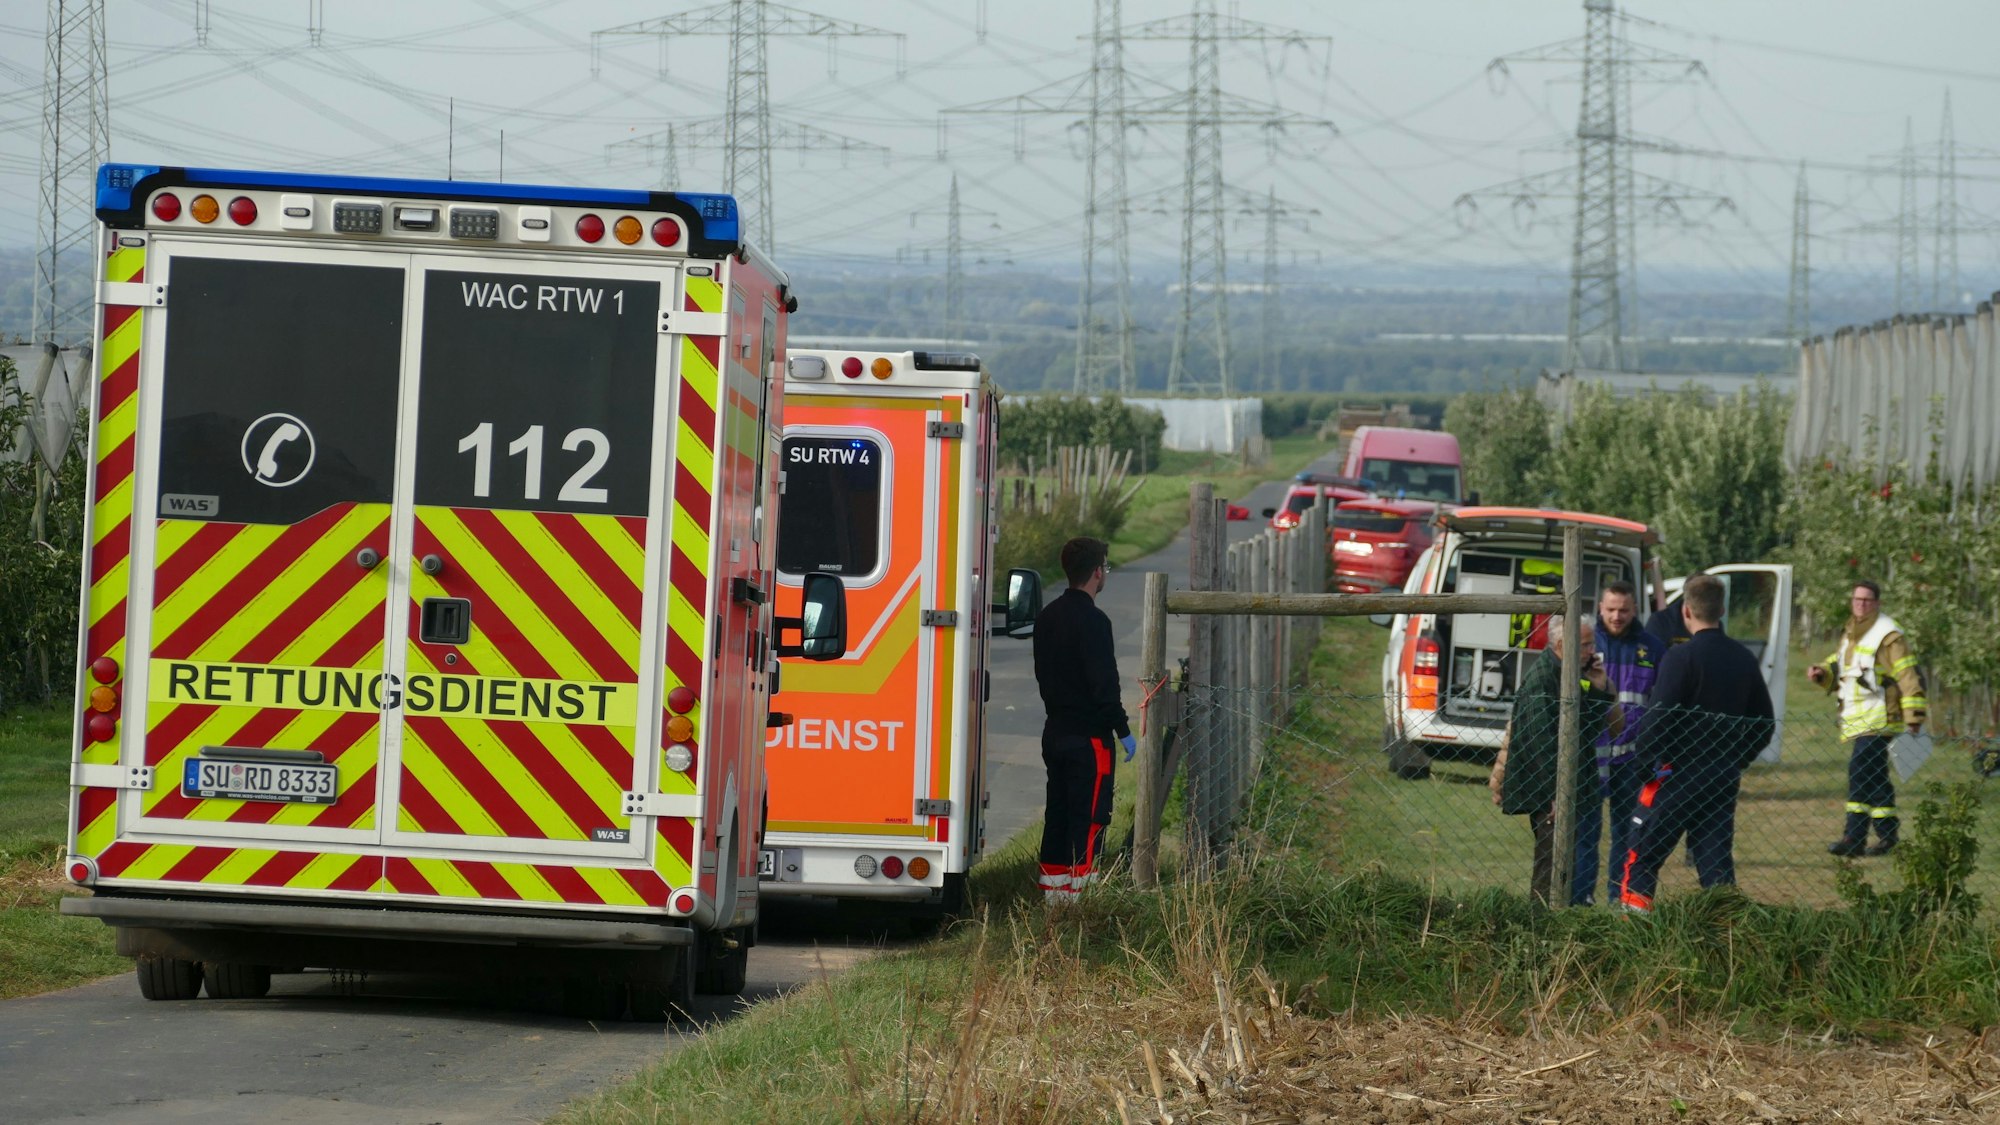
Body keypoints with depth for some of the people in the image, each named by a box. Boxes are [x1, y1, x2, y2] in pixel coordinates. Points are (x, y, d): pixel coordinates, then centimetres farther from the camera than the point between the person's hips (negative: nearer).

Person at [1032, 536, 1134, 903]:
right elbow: (1104, 683, -19)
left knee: (1058, 813, 13)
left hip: (1055, 732, 8)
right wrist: (1123, 730, -13)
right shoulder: (1093, 621, -16)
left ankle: (1052, 893, 15)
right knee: (1089, 816, -6)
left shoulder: (1047, 617, 11)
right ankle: (1078, 895, -9)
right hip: (1089, 736, -8)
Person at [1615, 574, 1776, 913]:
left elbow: (1658, 720, -18)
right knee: (1716, 861, 9)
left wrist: (1644, 762, -5)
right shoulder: (1744, 659, 9)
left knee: (1641, 858, 3)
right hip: (1725, 780, 6)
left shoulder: (1681, 657, -13)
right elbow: (1763, 723, 16)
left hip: (1678, 774, -6)